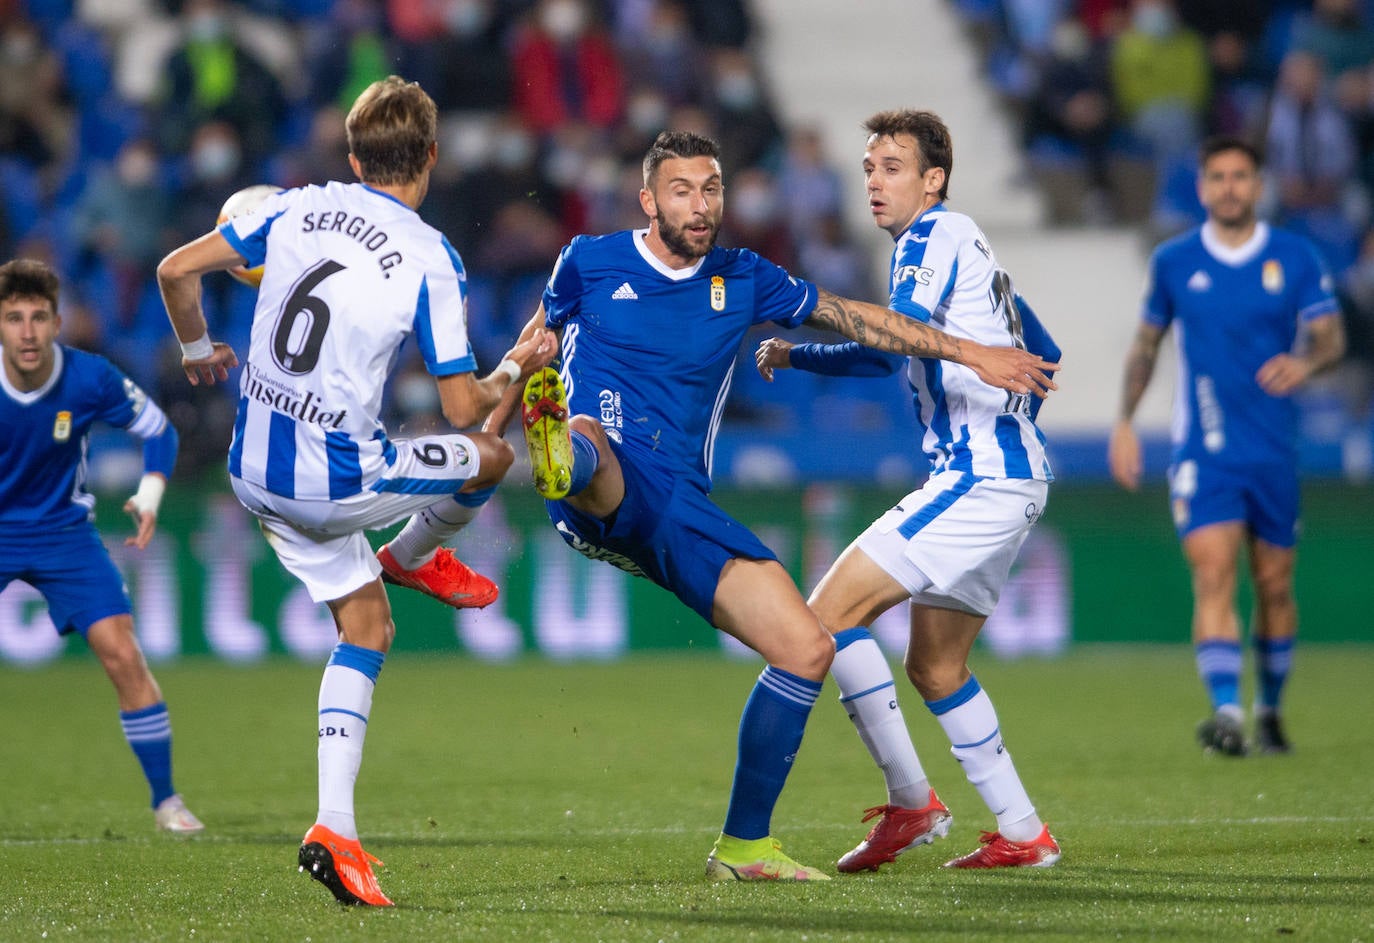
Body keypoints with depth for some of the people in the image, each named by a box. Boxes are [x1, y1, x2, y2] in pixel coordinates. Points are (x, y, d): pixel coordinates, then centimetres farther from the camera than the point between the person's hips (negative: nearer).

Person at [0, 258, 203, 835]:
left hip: (63, 531, 0)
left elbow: (158, 430, -1)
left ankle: (165, 799, 1)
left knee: (122, 655, -12)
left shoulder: (91, 380, -17)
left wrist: (150, 495, -17)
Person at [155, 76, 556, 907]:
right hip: (337, 484, -6)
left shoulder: (298, 209, 2)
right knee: (492, 456, 16)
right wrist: (517, 369, 9)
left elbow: (178, 268, 5)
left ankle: (335, 825, 8)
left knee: (368, 624, 16)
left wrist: (199, 349, 23)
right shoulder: (431, 260, -13)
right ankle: (412, 554, 45)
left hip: (255, 473, 6)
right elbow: (463, 408, -11)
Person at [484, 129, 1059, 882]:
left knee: (807, 649, -4)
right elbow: (536, 341, 23)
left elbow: (851, 317, 20)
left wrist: (973, 355, 19)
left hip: (682, 509, 4)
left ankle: (743, 845, 7)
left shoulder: (741, 281, 12)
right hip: (603, 494, -4)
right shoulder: (591, 262, 5)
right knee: (587, 441, -43)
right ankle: (558, 463, -84)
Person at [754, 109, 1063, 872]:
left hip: (979, 479, -10)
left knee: (831, 612, -12)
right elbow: (1042, 355, 28)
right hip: (1010, 475, 10)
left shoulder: (936, 236, -9)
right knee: (933, 668, 16)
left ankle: (911, 803, -9)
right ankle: (1022, 834, 16)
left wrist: (793, 355, -11)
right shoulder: (959, 242, 20)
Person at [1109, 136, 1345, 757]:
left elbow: (1330, 336, 1)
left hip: (1274, 449, 1)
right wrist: (1125, 421, 9)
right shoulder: (1173, 262, 5)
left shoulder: (1294, 257, 2)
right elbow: (1146, 343, 16)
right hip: (1202, 449, -1)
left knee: (1274, 585, 7)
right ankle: (1225, 712, -25)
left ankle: (1270, 708, 27)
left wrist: (1305, 362, -22)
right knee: (1213, 576, -17)